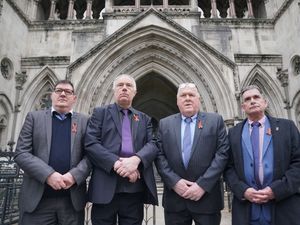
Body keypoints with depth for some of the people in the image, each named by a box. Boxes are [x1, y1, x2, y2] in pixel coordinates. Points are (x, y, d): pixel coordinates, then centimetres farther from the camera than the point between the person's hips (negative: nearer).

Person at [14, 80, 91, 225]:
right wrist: (48, 175, -15)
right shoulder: (34, 117, 6)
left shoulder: (84, 121, 7)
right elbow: (21, 153, -2)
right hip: (37, 198, 0)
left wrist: (74, 175, -16)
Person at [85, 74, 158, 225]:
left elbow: (153, 144, 3)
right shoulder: (100, 113, 8)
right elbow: (90, 143, -5)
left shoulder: (144, 119, 16)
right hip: (105, 186, -2)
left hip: (135, 187, 2)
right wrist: (117, 164, -16)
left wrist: (136, 159, -17)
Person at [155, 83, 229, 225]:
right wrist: (174, 182, -11)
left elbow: (222, 153, -5)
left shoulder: (215, 121, 2)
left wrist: (202, 185, -12)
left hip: (207, 196, -1)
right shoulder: (165, 124, 6)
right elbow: (159, 156, 2)